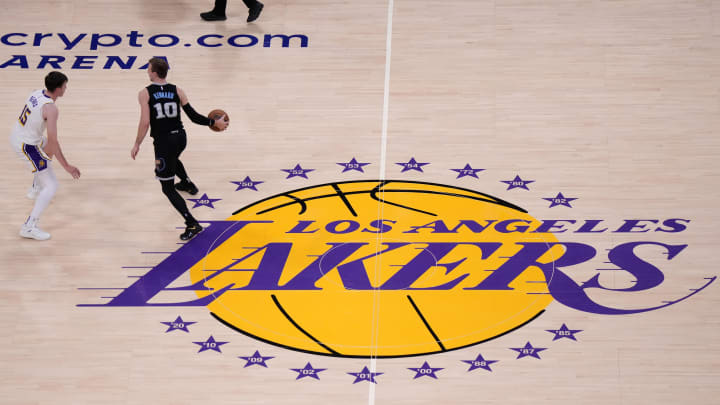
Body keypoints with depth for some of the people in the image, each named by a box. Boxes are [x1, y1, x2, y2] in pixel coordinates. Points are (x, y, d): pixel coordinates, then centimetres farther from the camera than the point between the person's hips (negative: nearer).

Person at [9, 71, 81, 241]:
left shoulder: (37, 93, 0)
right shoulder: (51, 108, -26)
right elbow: (53, 141, -28)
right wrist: (66, 166, -22)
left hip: (16, 135, 9)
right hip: (26, 145, -9)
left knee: (48, 150, 38)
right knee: (51, 186, -7)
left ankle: (35, 189, 57)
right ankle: (29, 227, -14)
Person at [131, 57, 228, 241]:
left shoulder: (145, 94, -10)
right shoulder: (177, 91, 0)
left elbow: (145, 122, -18)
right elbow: (193, 116, -1)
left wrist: (137, 145, -7)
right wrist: (215, 123, 12)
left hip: (163, 141, -5)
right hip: (180, 137, 5)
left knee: (167, 188, 3)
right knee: (172, 158, 43)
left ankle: (192, 224, -8)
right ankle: (187, 183, 65)